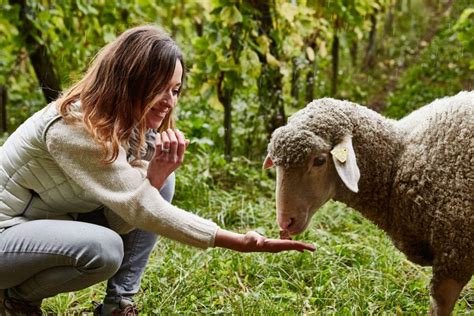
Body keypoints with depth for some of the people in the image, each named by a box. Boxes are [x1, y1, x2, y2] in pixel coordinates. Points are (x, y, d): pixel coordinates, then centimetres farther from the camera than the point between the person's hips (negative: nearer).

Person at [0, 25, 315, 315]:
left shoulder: (128, 125, -4)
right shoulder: (74, 128, -30)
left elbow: (121, 220, -7)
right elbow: (141, 208, -31)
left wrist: (155, 177, -27)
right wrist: (239, 242, -34)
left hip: (56, 222, 7)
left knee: (161, 182, -7)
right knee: (103, 248, -35)